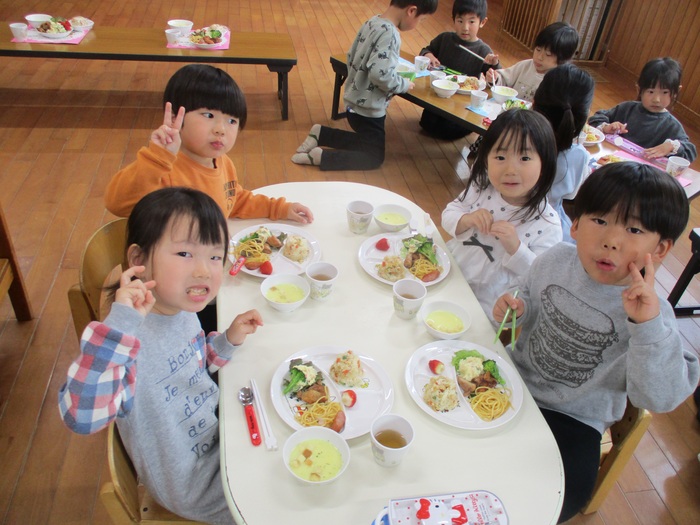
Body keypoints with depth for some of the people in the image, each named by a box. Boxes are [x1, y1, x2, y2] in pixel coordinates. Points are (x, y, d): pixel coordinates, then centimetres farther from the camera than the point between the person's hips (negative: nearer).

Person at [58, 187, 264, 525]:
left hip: (221, 429, 7)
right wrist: (118, 326, -53)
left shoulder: (182, 309, -9)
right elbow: (81, 418, -46)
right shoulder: (127, 333, -34)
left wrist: (229, 339, -8)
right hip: (195, 485, -7)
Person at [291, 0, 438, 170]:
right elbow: (380, 74, -31)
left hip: (356, 102, 9)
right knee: (374, 157, 6)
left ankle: (320, 133, 18)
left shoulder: (372, 22, 4)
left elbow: (352, 56, 12)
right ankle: (320, 156, -7)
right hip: (369, 108, -9)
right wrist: (404, 84, -14)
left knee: (366, 142, 27)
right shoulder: (389, 33, -23)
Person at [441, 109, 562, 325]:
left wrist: (515, 248, -31)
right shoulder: (481, 189, -7)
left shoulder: (547, 225, -18)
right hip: (448, 273, 4)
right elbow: (449, 214, 4)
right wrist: (467, 220, -19)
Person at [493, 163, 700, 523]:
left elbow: (659, 399, -31)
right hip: (516, 380, 3)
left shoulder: (649, 311, -22)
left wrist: (649, 325, -44)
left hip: (573, 418, -3)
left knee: (563, 495, -19)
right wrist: (516, 309, -14)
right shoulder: (557, 258, -11)